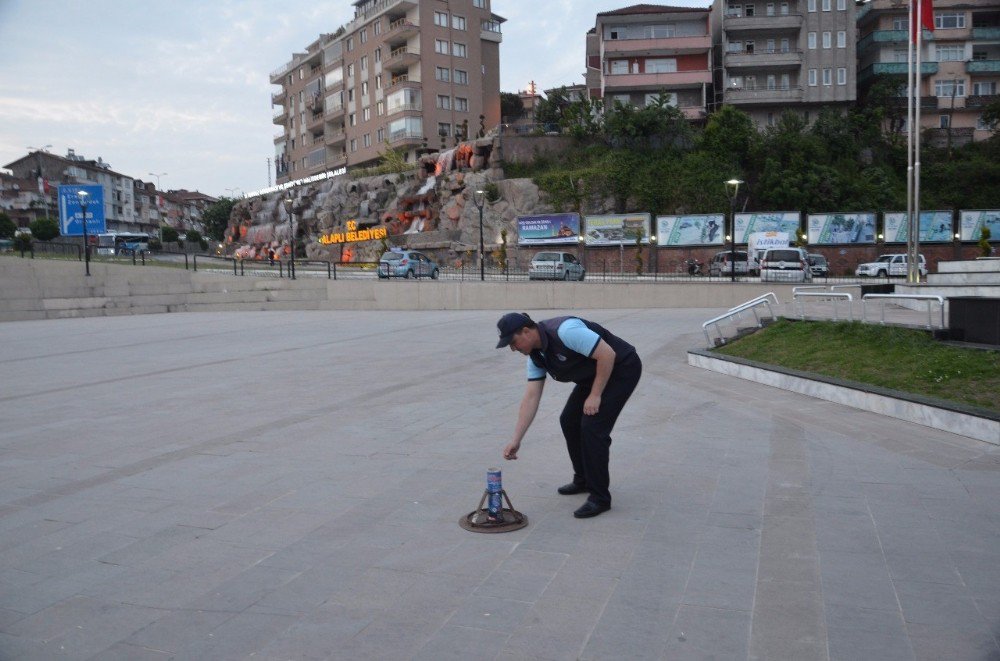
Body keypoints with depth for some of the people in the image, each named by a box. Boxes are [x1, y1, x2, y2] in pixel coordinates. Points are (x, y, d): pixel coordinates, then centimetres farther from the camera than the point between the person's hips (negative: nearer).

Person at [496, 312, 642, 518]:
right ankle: (584, 480, 26)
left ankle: (600, 497, -5)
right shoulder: (536, 354, -3)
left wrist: (595, 395, -21)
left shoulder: (565, 330, -31)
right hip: (594, 374, 9)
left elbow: (607, 354, -30)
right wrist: (516, 440, -6)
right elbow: (531, 397, -2)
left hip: (621, 369, -9)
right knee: (569, 421, 9)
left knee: (592, 426, -15)